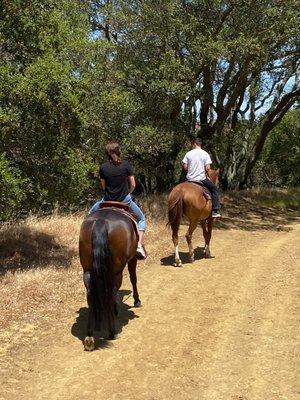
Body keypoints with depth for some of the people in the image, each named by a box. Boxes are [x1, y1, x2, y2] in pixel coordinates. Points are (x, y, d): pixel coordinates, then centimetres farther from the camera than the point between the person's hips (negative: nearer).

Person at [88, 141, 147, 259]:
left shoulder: (103, 167, -6)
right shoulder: (126, 165, -8)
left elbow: (103, 186, 1)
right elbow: (133, 185, -5)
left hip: (108, 200, 1)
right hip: (125, 200, -1)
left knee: (90, 214, 28)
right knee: (141, 219, 20)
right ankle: (140, 245, 4)